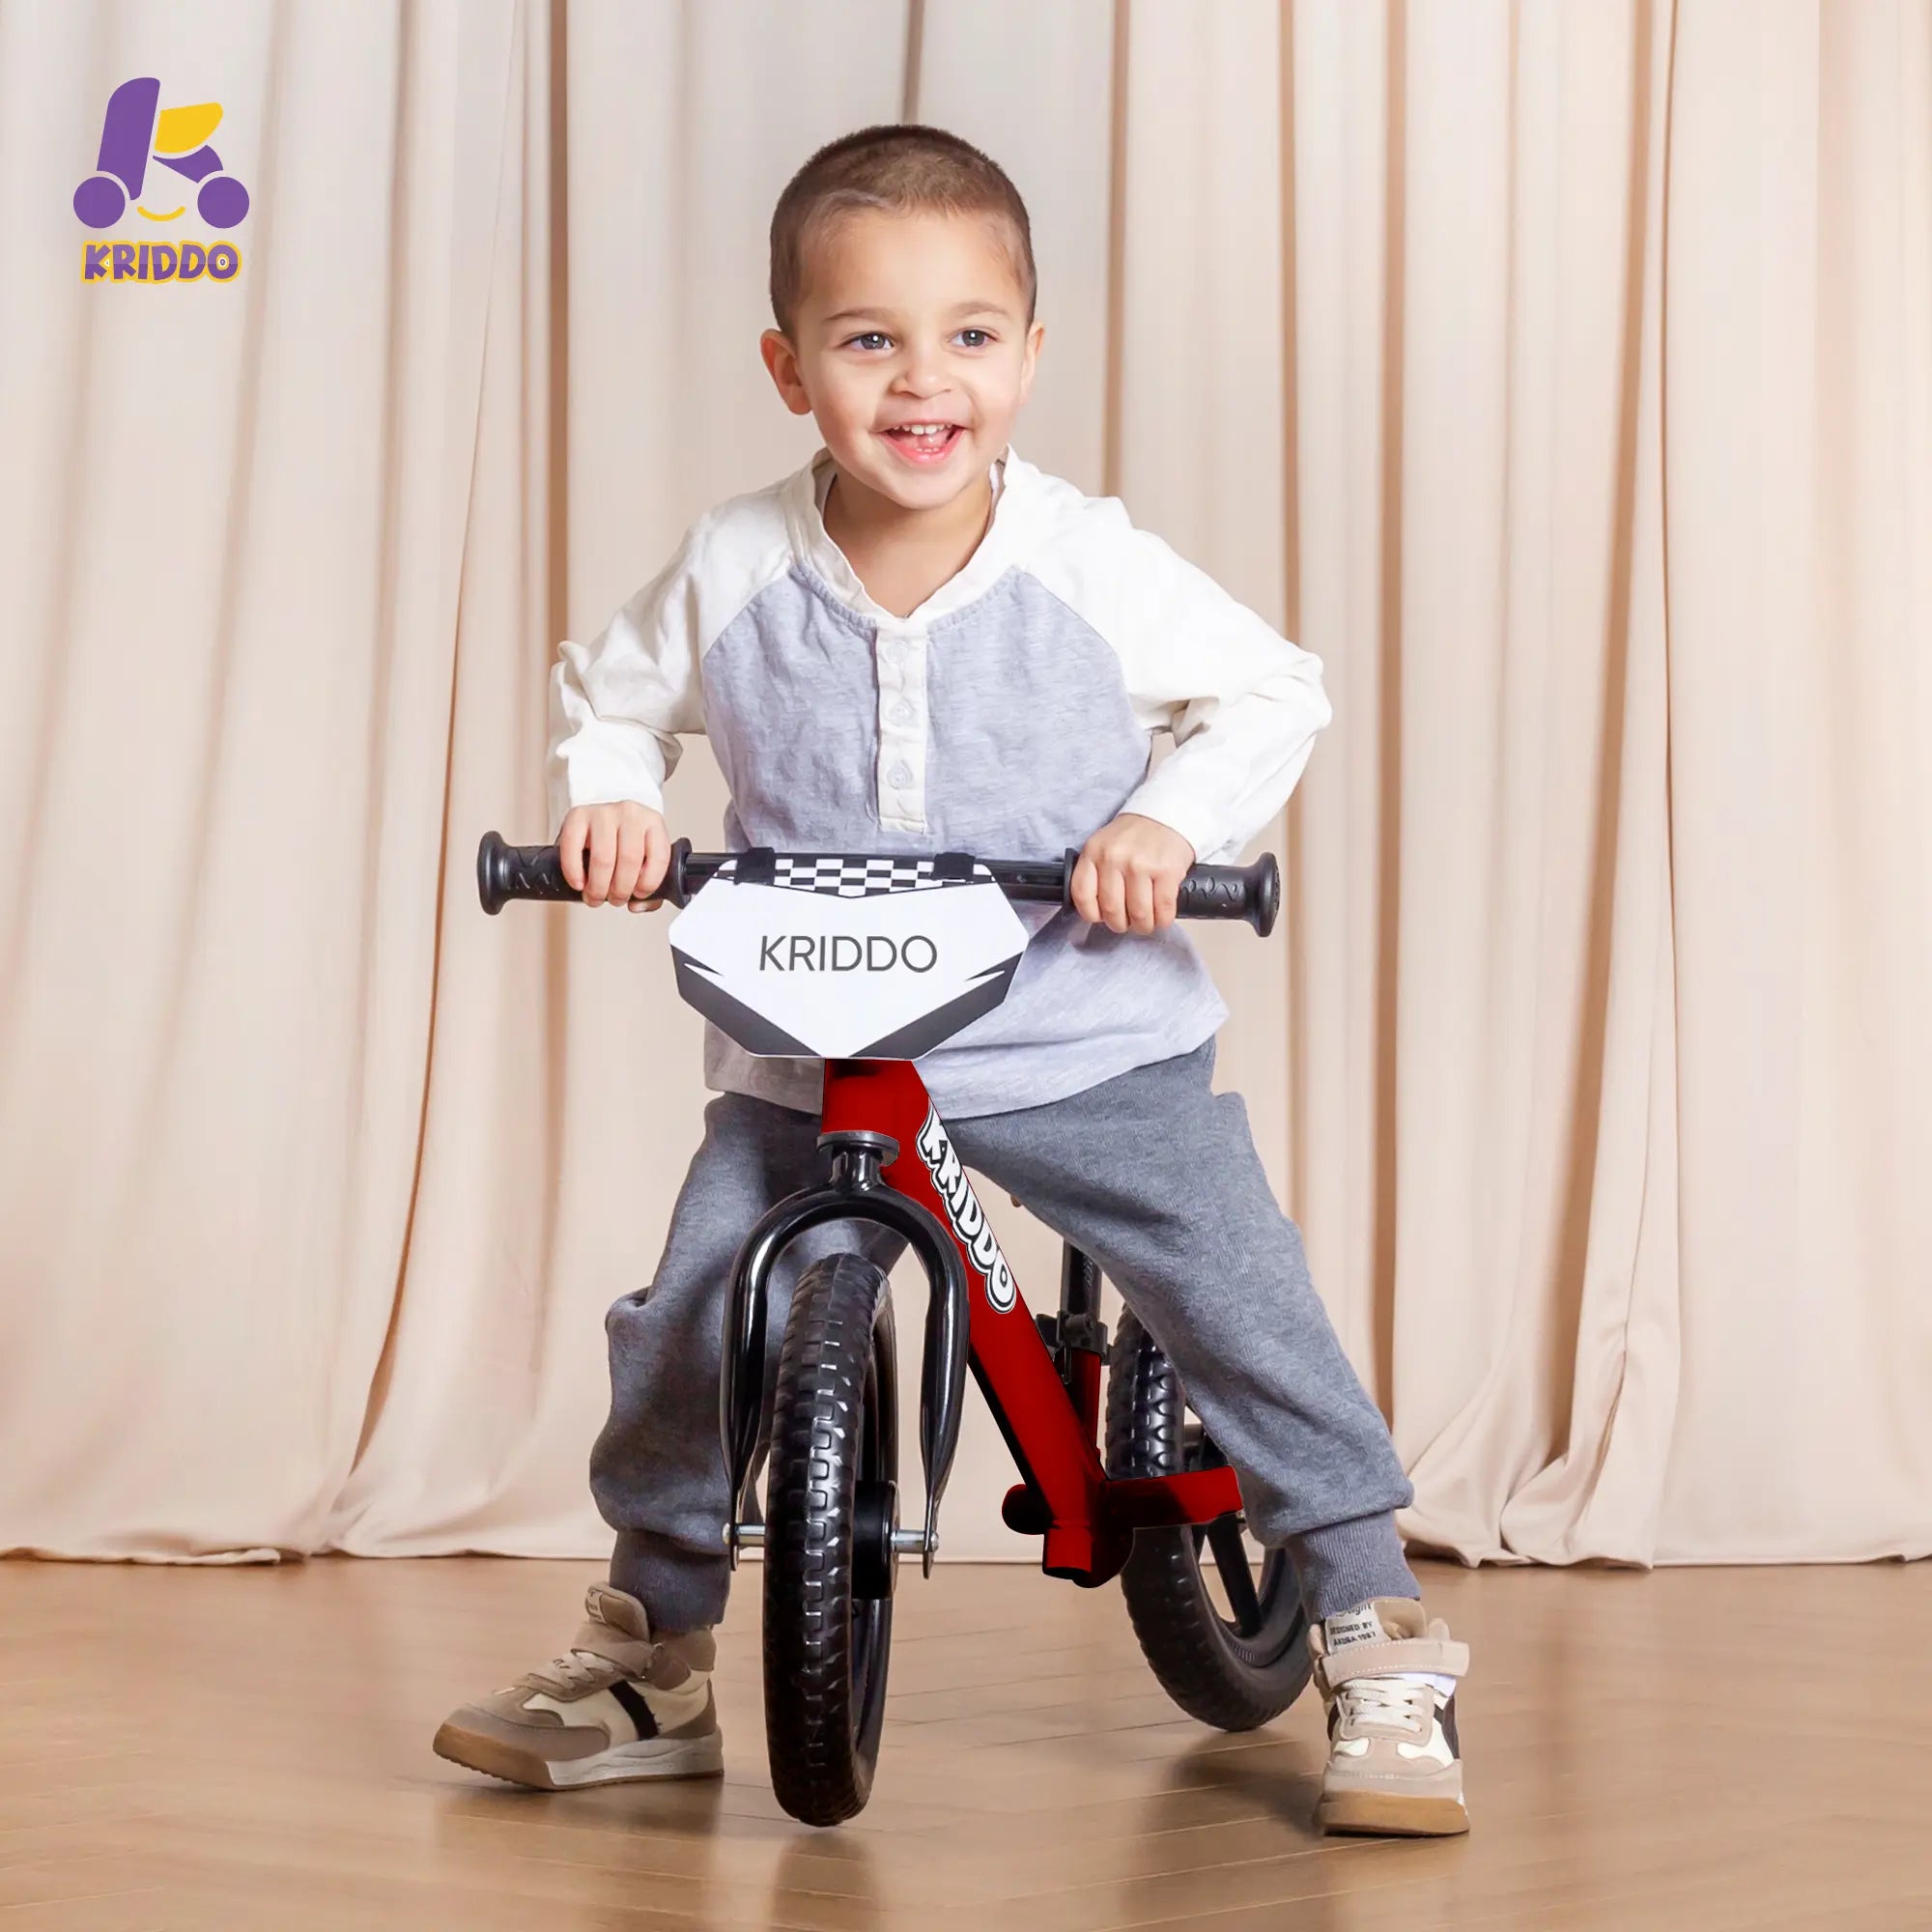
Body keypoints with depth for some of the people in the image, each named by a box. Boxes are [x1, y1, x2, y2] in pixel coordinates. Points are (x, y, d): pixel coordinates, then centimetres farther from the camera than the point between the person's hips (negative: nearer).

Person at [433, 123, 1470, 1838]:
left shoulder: (1090, 566, -11)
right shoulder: (733, 573, -7)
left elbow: (1275, 694, 0)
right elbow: (608, 693, 13)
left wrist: (1170, 820, -16)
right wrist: (609, 795, -7)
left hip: (1094, 1040, -1)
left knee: (1251, 1313, -7)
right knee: (688, 1331, -4)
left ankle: (1381, 1641, 10)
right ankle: (652, 1656, 19)